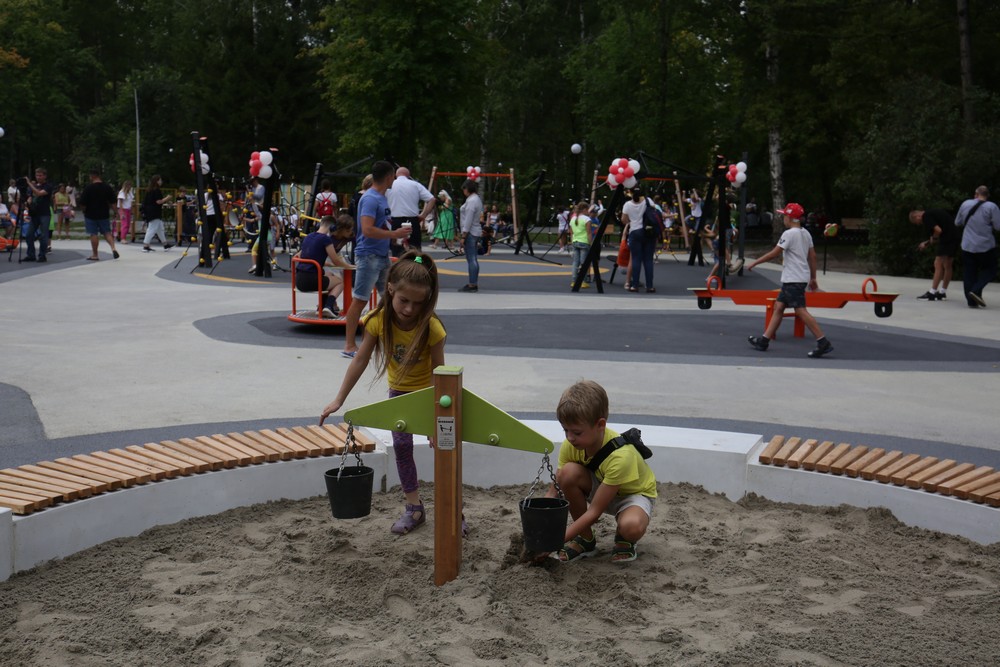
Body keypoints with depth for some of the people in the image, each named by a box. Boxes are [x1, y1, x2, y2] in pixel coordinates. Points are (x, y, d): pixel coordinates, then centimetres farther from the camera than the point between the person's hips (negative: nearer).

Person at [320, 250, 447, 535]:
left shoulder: (431, 327, -31)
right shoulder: (378, 320, -23)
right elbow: (360, 361, -14)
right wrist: (339, 400, -15)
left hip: (428, 392, -3)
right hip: (398, 392, 3)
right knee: (401, 446, 2)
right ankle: (414, 508, 13)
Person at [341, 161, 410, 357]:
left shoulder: (382, 197, 13)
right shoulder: (370, 199, -17)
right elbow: (367, 230, -26)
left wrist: (397, 234, 15)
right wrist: (395, 234, -22)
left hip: (382, 255, 10)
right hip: (368, 255, -10)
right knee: (359, 301, -5)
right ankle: (349, 346, 1)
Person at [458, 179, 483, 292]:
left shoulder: (471, 201, -16)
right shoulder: (477, 199, 15)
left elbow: (468, 220, -19)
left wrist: (463, 236, -16)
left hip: (470, 233, -10)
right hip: (476, 232, 10)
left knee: (471, 259, -9)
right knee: (473, 259, 12)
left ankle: (472, 285, -8)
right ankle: (474, 283, 17)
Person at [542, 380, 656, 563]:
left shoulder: (620, 455, -37)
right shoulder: (571, 445, -21)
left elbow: (594, 511, -33)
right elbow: (554, 491, -14)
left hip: (634, 492, -5)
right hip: (600, 486, 5)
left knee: (632, 526, -41)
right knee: (568, 473, -28)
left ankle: (623, 539, 0)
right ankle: (586, 540, -7)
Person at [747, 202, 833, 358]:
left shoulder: (789, 234, -14)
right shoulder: (806, 234, 12)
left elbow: (773, 253, -15)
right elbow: (812, 256, 15)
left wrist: (754, 262, -6)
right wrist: (813, 278, 20)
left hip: (794, 279, -10)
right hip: (790, 279, 10)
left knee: (801, 311, -11)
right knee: (778, 307, 11)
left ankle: (824, 343, -13)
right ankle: (764, 340, 14)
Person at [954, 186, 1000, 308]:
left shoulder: (965, 204, 4)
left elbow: (957, 223, 14)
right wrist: (988, 225, 10)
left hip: (967, 246, 3)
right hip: (986, 246, -3)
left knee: (969, 273, 8)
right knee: (989, 271, 10)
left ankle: (971, 301, 3)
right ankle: (976, 290, -11)